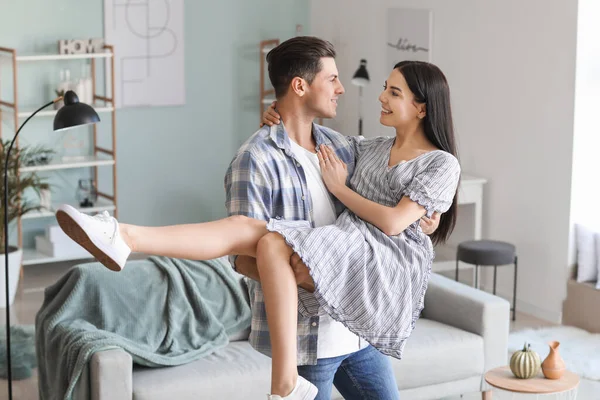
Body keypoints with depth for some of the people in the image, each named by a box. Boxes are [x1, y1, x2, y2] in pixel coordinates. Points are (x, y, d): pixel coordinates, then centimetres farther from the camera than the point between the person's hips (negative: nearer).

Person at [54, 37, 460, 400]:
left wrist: (340, 187, 1)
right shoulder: (373, 148, 24)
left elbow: (394, 223, -9)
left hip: (392, 263, -7)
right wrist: (290, 112, 20)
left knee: (273, 243, -31)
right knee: (243, 226, -19)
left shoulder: (441, 164, 3)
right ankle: (125, 238, -32)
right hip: (352, 251, 7)